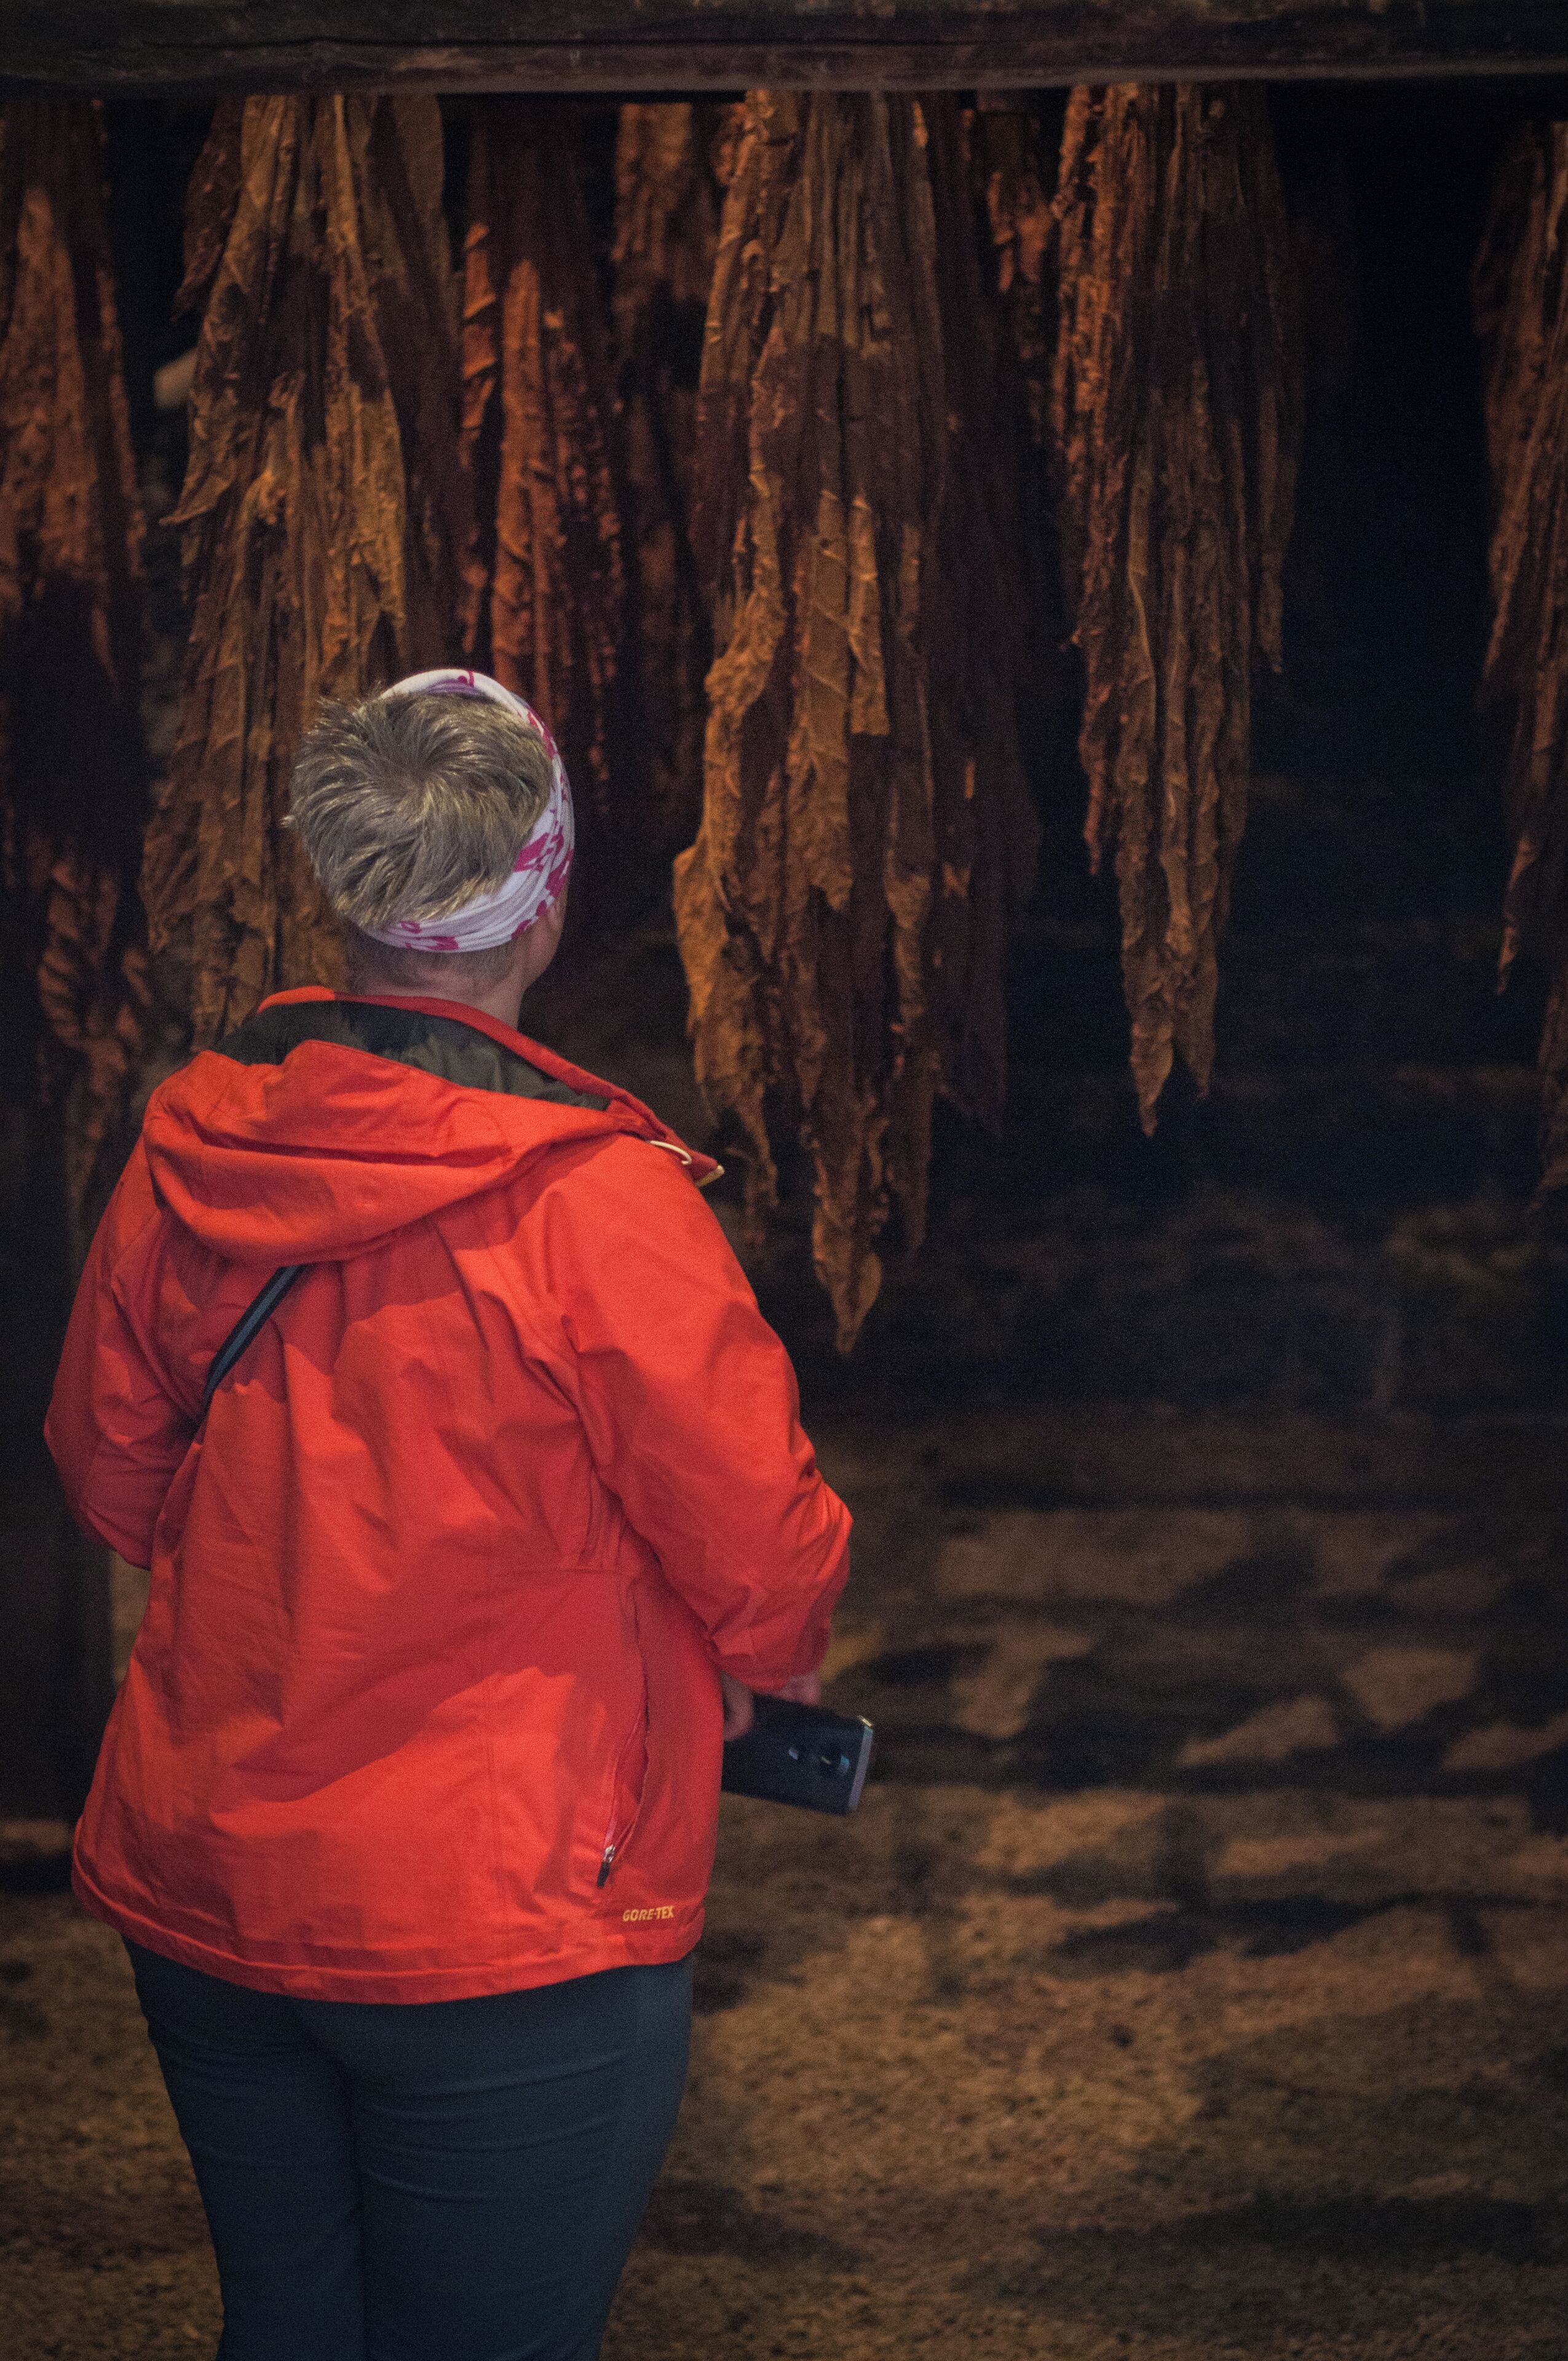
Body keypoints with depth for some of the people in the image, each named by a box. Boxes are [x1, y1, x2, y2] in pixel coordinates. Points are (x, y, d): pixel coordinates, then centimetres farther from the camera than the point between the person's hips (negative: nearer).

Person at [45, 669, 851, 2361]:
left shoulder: (188, 1150, -3)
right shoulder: (596, 1205, -20)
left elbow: (109, 1473, 10)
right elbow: (763, 1553, -14)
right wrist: (772, 1655, 9)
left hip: (197, 1900, 6)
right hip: (497, 1932, -5)